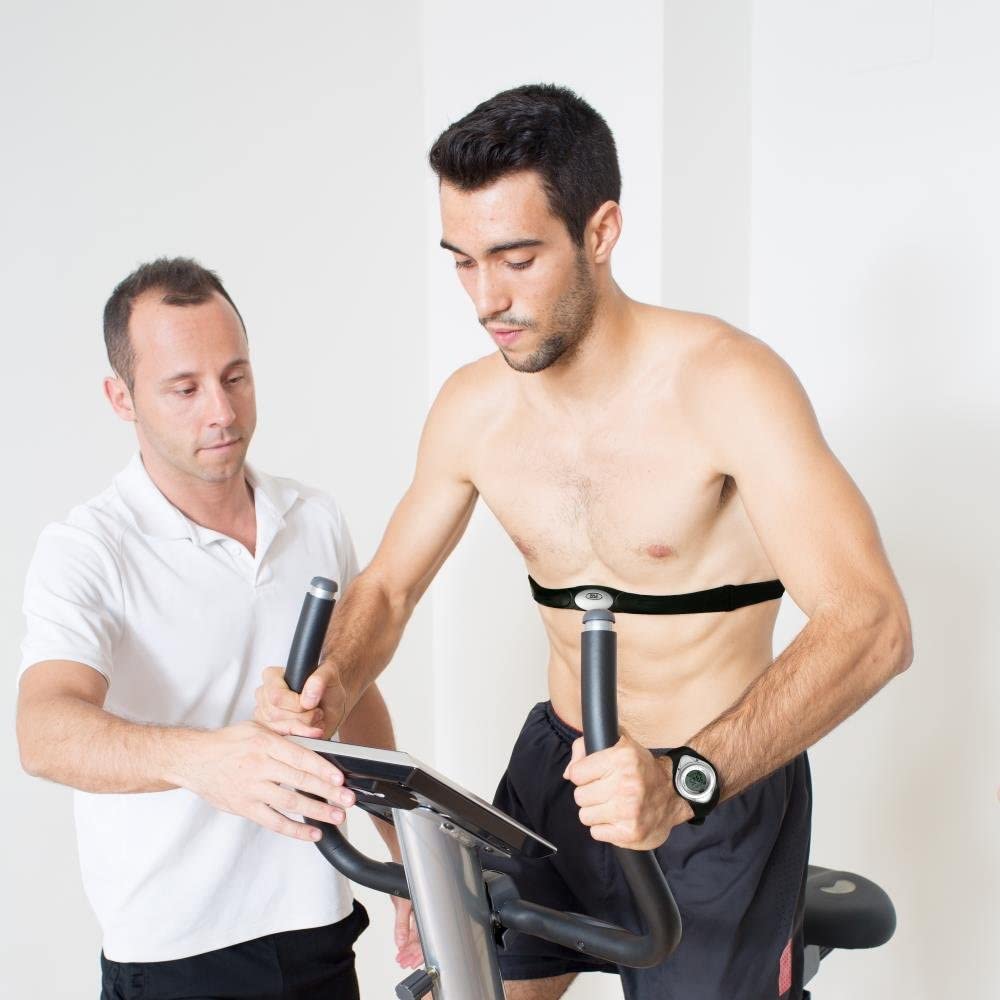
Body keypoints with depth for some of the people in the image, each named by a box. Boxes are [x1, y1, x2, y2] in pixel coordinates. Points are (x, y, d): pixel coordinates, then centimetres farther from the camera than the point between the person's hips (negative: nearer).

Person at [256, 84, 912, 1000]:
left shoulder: (723, 382, -22)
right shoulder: (475, 407, -4)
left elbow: (869, 623, -32)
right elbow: (388, 586, 7)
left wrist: (685, 779, -45)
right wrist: (331, 686, -16)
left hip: (722, 792, -4)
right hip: (560, 767, 5)